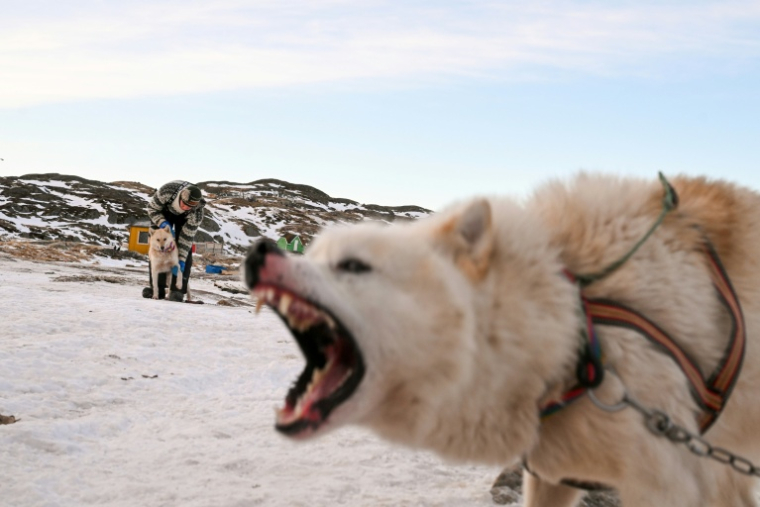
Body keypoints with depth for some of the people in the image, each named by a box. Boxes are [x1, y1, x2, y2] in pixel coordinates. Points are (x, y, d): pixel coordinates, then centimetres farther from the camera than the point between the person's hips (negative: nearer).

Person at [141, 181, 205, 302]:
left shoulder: (197, 212, -38)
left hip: (184, 217, -1)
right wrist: (164, 224, -36)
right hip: (163, 211, 1)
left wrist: (181, 261, -32)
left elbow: (187, 236, -30)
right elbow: (152, 208, -22)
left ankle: (178, 289, -15)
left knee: (185, 248, -17)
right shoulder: (167, 191, -41)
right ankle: (156, 287, -6)